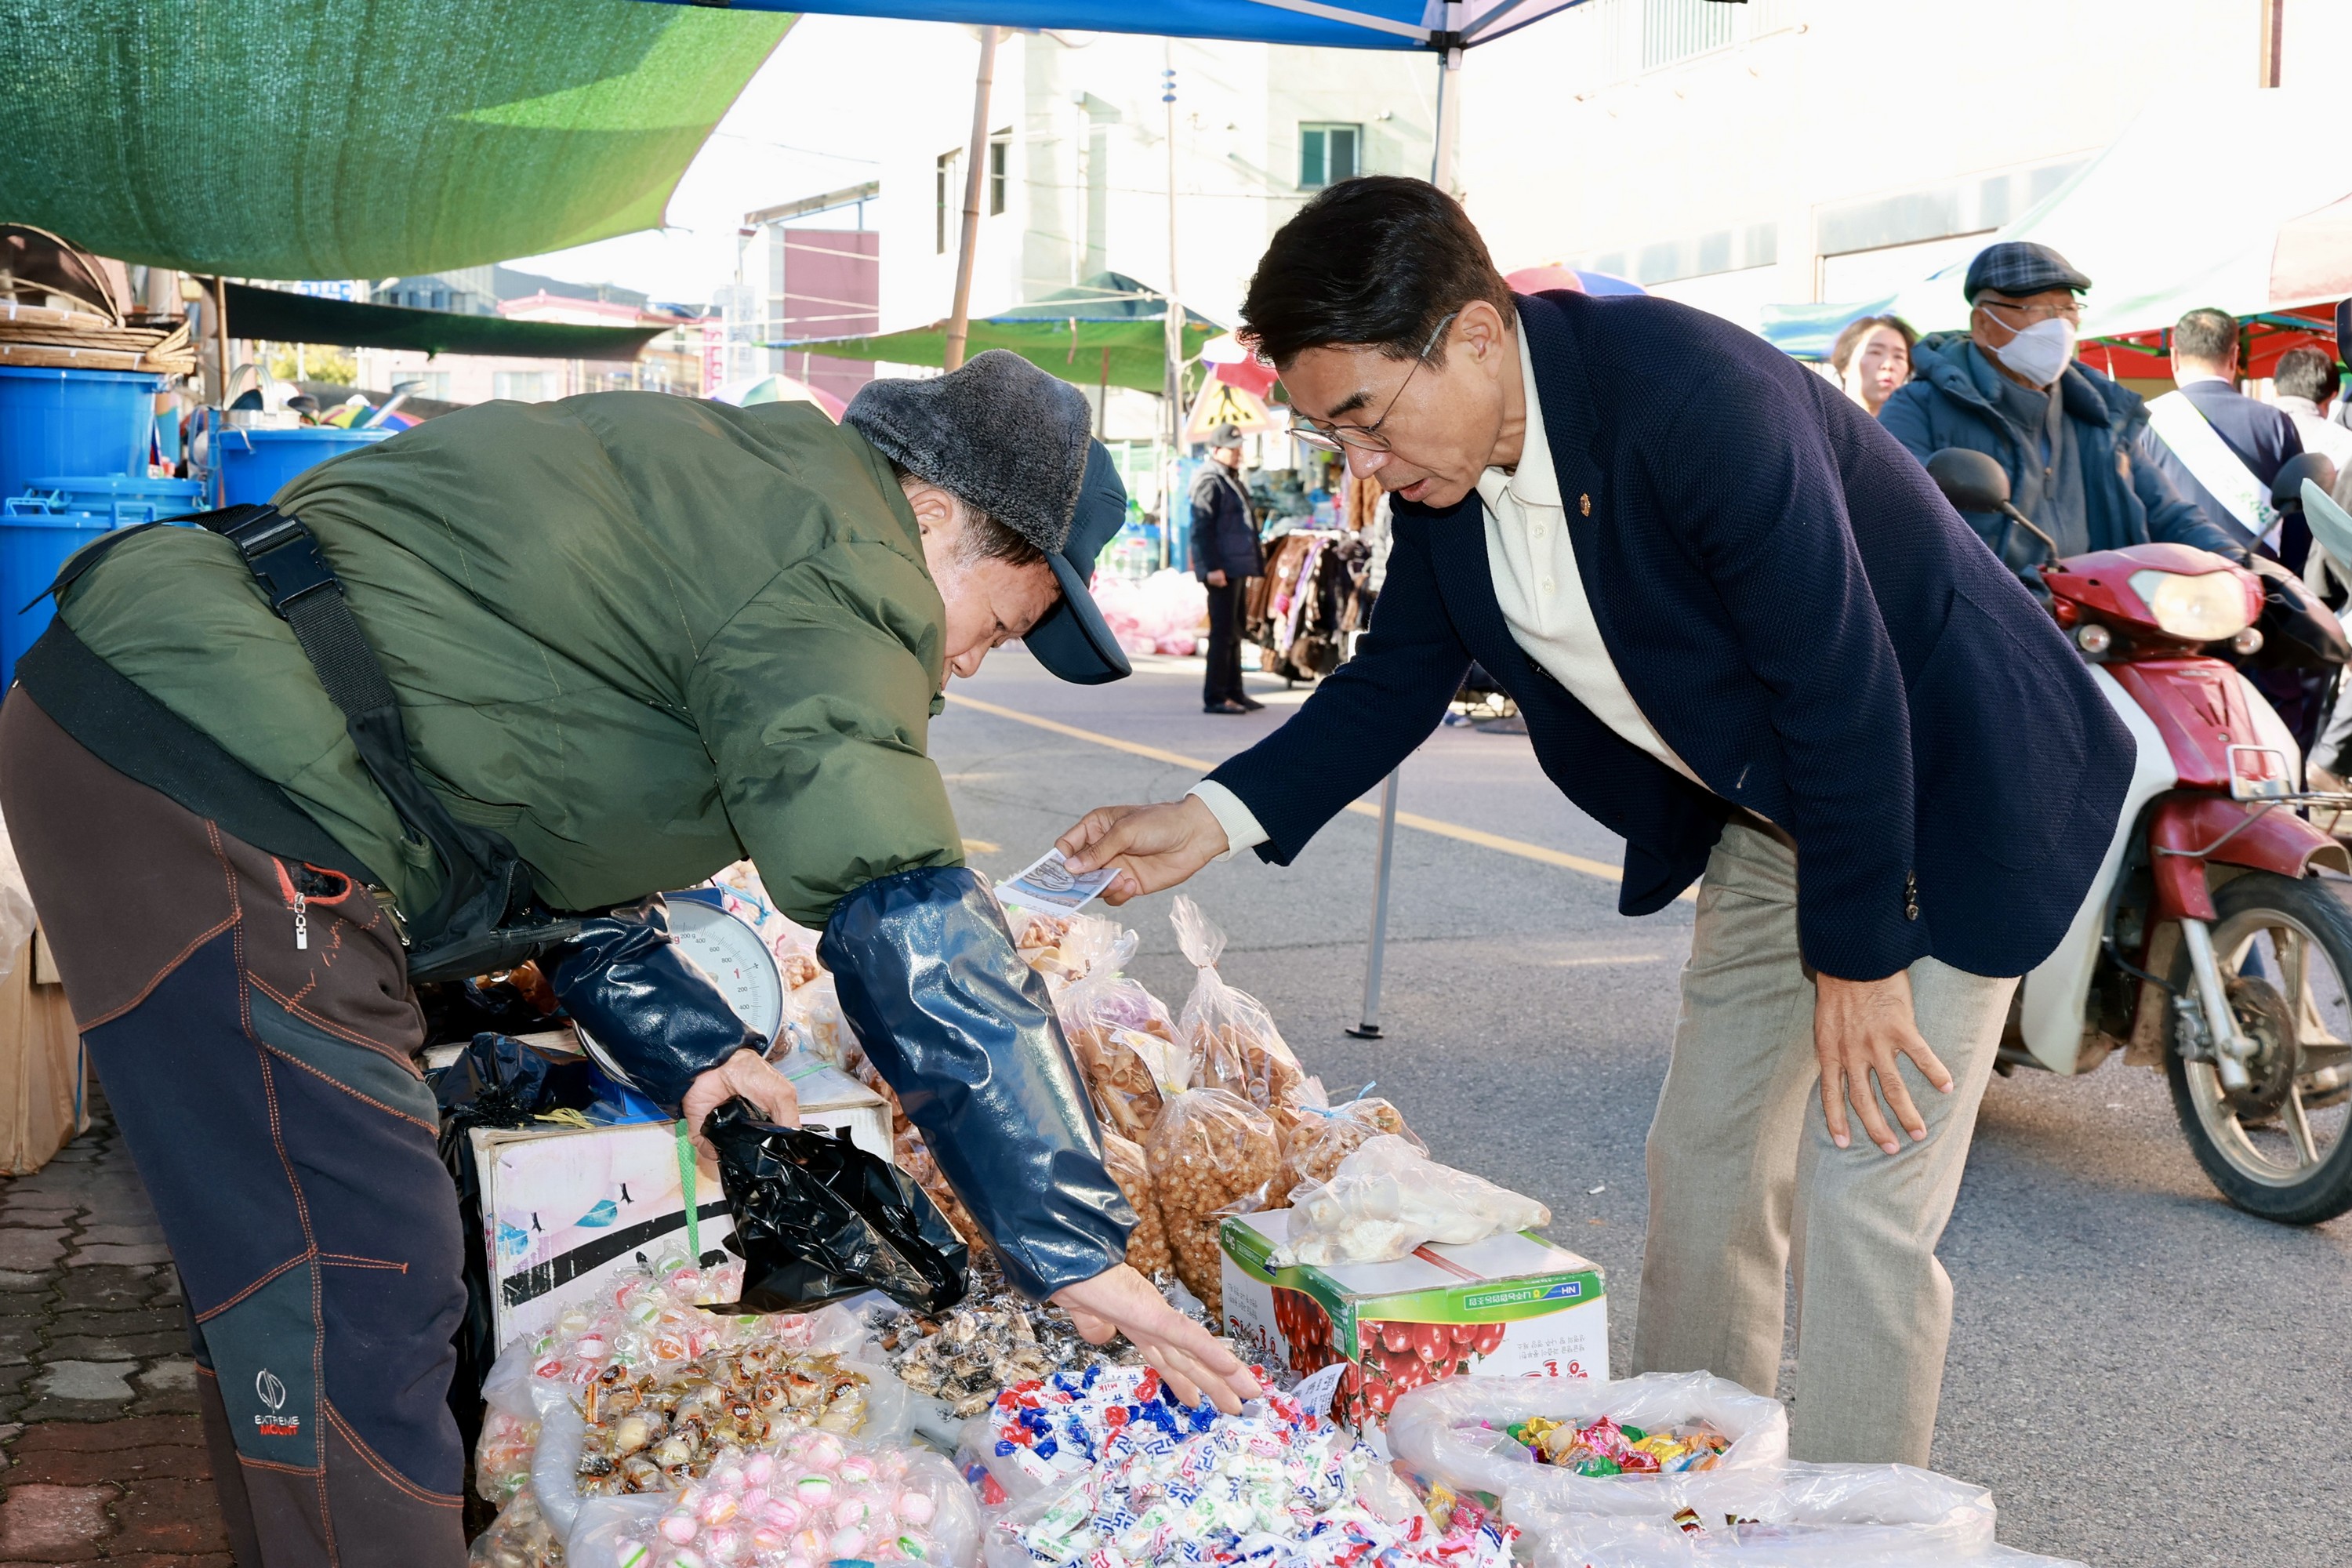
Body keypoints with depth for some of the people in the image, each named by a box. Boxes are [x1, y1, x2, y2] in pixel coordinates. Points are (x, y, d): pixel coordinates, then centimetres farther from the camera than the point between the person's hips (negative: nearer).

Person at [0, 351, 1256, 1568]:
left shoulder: (731, 485, 19)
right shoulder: (830, 569, -13)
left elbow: (560, 806, 26)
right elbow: (912, 932, -22)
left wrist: (685, 1050, 22)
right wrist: (1076, 1243, -16)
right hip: (211, 786, -11)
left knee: (284, 1276, 20)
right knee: (355, 1306, -9)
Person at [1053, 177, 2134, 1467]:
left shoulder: (1692, 398, -32)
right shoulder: (1441, 456, -8)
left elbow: (1843, 684, -28)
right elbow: (1397, 678, 4)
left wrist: (1854, 958, -20)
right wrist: (1213, 819, -9)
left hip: (1944, 791, -7)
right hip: (1767, 815, 8)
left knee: (1859, 1199, -8)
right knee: (1701, 1164, 11)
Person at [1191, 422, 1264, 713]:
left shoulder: (1231, 480, 20)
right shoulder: (1209, 482, -11)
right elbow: (1202, 529, -18)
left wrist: (1253, 564, 24)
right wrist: (1212, 568, -23)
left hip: (1237, 569, 10)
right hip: (1222, 570, -10)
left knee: (1233, 633, 14)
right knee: (1223, 632, -9)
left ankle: (1233, 692, 22)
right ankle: (1214, 697, -7)